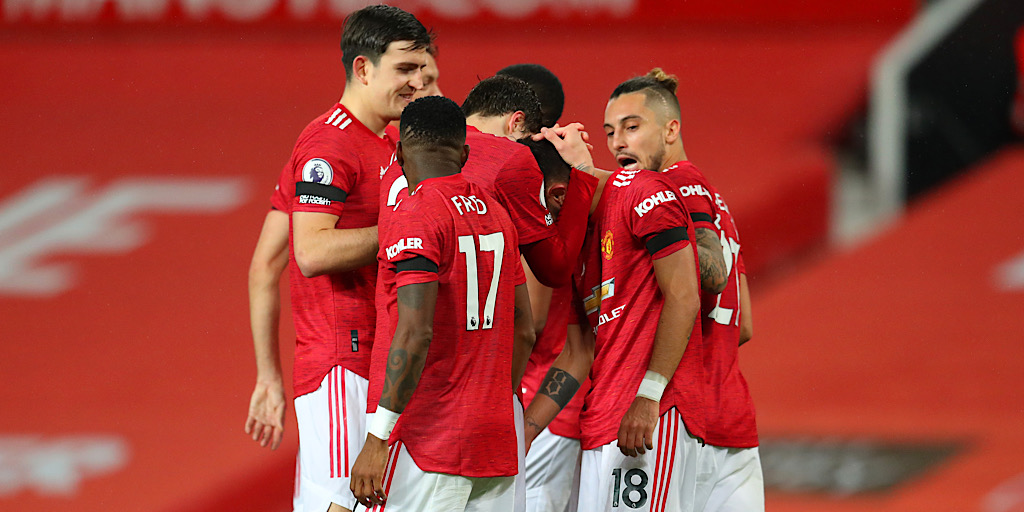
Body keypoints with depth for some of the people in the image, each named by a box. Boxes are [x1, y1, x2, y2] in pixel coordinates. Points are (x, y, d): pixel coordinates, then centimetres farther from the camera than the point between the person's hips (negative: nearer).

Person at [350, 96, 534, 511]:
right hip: (496, 439, 7)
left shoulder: (417, 215, -11)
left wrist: (377, 438, -20)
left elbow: (416, 334, -20)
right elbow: (523, 325, 17)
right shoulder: (496, 214, 12)